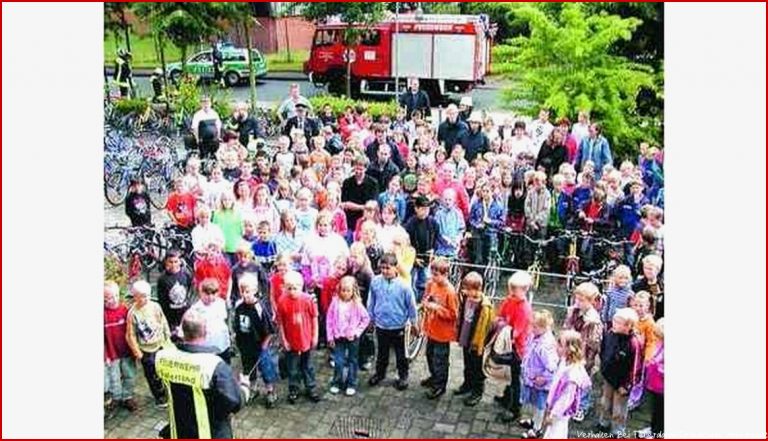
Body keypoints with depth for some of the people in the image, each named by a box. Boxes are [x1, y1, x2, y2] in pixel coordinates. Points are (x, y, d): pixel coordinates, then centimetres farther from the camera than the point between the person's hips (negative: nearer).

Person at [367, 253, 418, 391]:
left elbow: (411, 305, -8)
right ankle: (380, 373, 42)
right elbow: (371, 301, 2)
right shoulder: (375, 282, -13)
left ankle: (403, 376, 34)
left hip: (398, 326, -2)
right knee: (382, 352, 22)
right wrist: (371, 317, 11)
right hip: (381, 325, 2)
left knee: (401, 353, 15)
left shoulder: (403, 285, -20)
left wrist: (413, 322, 1)